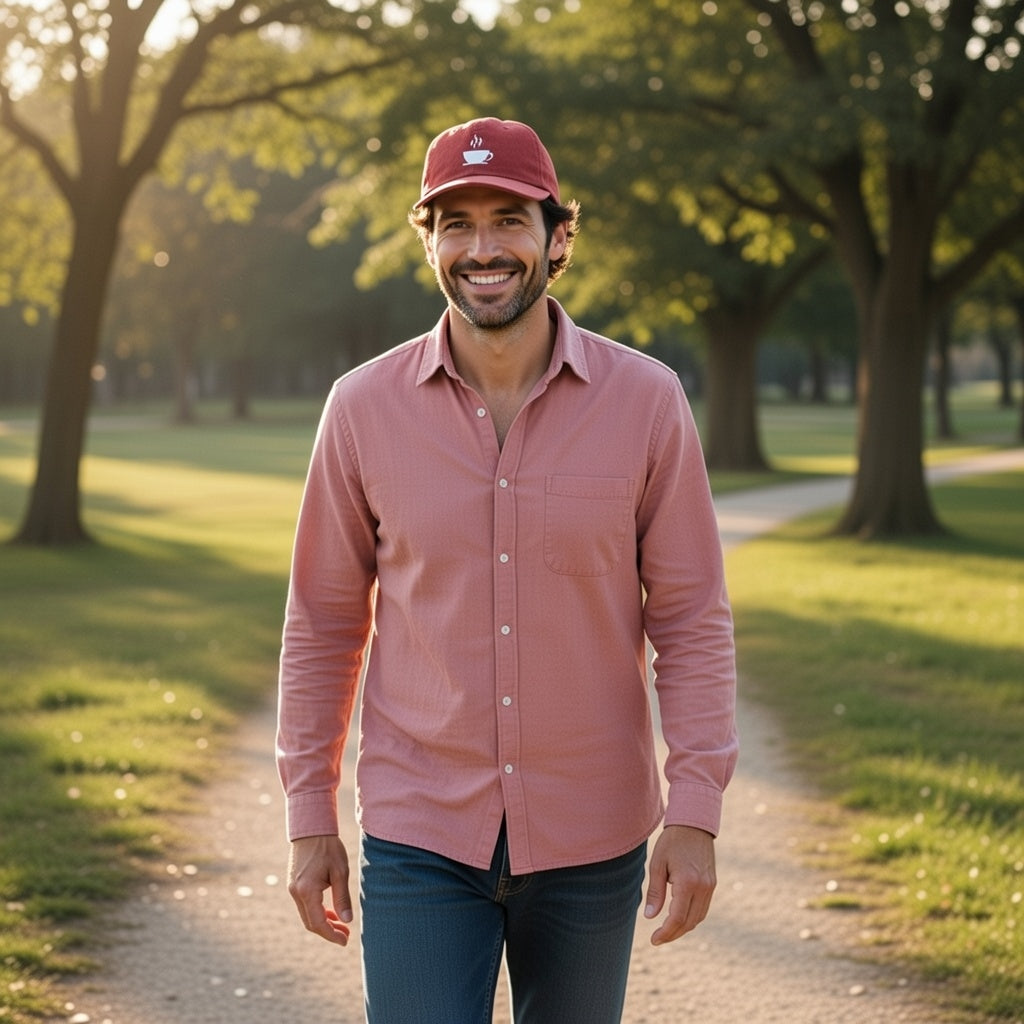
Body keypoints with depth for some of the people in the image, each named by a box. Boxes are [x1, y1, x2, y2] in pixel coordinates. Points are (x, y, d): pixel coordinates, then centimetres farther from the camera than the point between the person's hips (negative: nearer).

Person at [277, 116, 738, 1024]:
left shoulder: (646, 401, -5)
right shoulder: (365, 408, -3)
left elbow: (692, 618, -2)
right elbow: (323, 623, 4)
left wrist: (695, 814, -8)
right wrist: (310, 816, 4)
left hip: (591, 844, 1)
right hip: (419, 839, 0)